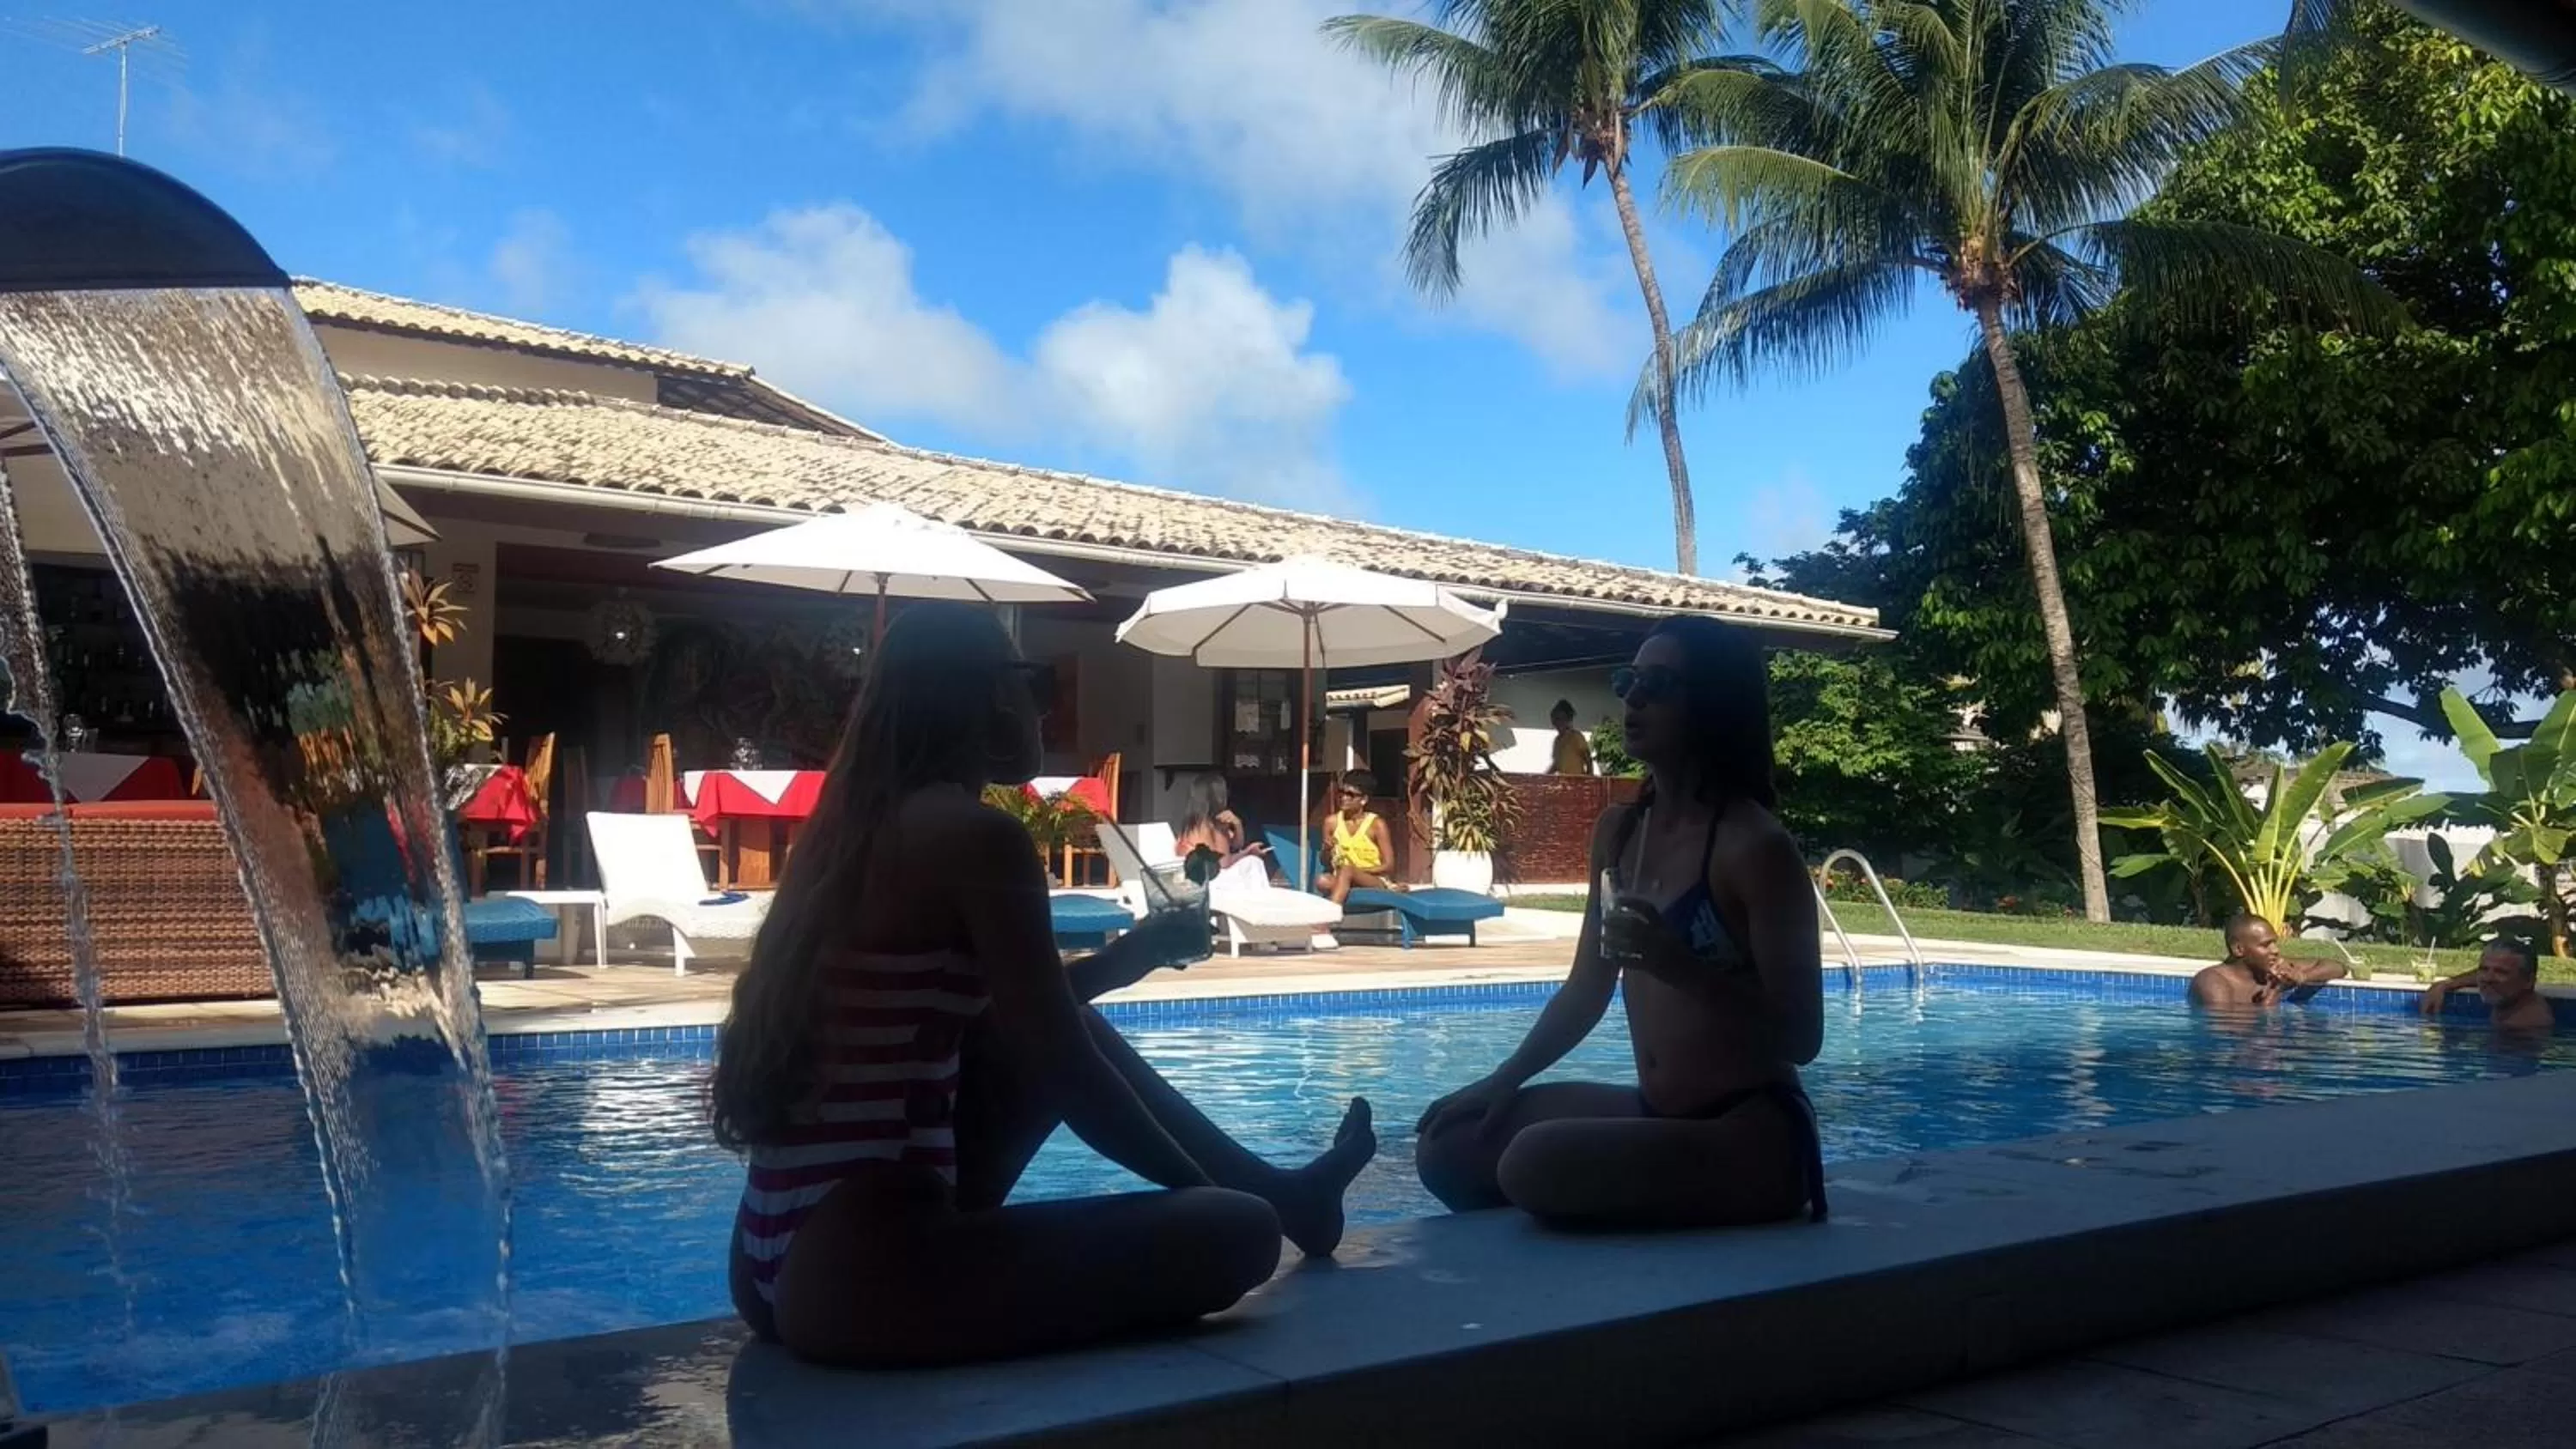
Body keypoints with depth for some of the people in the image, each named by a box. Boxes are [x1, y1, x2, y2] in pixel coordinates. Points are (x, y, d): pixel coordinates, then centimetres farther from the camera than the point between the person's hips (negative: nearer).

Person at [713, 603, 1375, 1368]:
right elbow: (1067, 1074, -12)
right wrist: (1200, 1187, 5)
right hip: (861, 1274, -10)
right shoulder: (976, 834, -14)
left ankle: (1281, 1187, 33)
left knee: (1059, 1033, 25)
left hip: (784, 1260, 10)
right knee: (1237, 1230, -8)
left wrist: (1131, 956, 33)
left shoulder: (858, 827, 12)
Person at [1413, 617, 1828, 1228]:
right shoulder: (1617, 832, 7)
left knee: (1536, 1164, -27)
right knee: (1451, 1146, 2)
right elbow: (1586, 991, 16)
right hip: (1654, 1117, 7)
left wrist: (1679, 965, -31)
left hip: (1750, 1138, -7)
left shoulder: (1756, 845, -17)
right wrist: (1505, 1080, 5)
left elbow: (1801, 1038, -17)